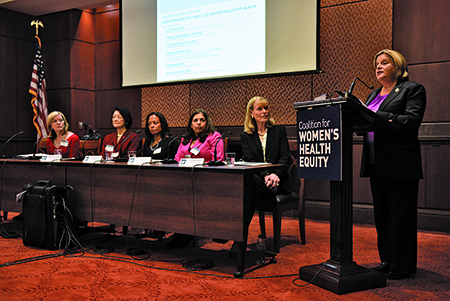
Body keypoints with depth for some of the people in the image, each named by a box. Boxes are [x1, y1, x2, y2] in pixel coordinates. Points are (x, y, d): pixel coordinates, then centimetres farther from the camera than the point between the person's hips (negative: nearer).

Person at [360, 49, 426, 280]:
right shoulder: (373, 95, 20)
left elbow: (412, 121, -16)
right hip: (376, 165, 7)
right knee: (382, 215, 13)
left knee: (401, 216, 0)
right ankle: (387, 261, 25)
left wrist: (377, 116, -24)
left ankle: (403, 266, 11)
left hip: (401, 166, -7)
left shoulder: (413, 90, -2)